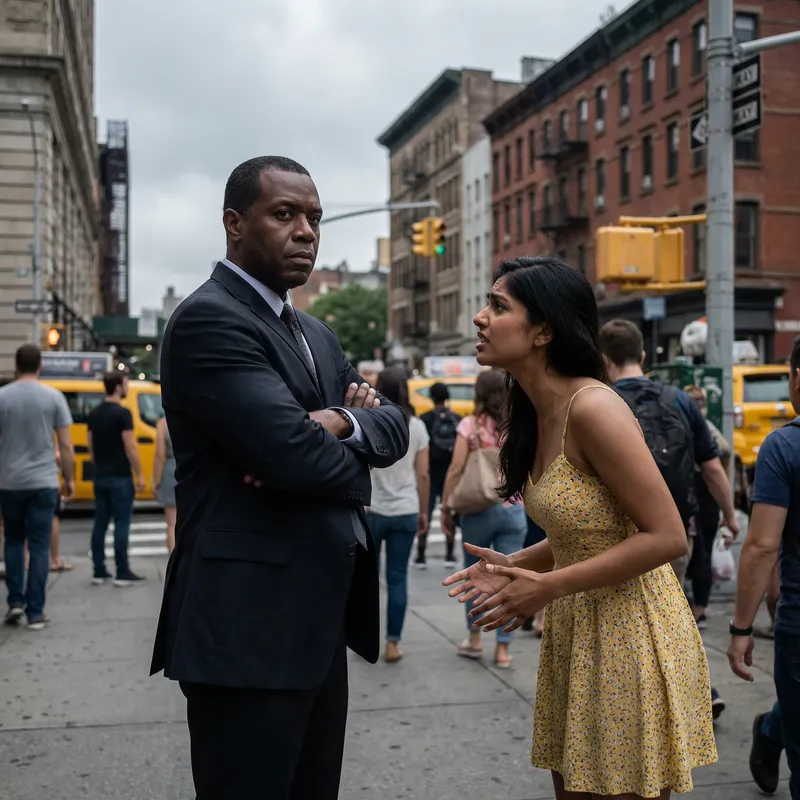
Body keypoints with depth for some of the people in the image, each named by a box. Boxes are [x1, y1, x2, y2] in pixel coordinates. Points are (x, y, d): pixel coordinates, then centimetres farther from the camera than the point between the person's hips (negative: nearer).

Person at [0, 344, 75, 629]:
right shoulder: (53, 397, -4)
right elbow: (66, 446, -4)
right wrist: (69, 479, 7)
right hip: (43, 482, -1)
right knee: (39, 546, 3)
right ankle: (35, 613, 4)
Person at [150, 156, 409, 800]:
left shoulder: (316, 333, 17)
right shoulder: (209, 320, -13)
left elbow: (395, 427, 9)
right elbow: (294, 450, -24)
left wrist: (340, 423, -13)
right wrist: (353, 471, -2)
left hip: (316, 618, 9)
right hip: (248, 623, -9)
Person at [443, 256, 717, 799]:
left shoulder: (592, 407, -21)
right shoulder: (538, 414, 6)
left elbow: (667, 536, -22)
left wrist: (548, 586, -21)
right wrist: (516, 565, 0)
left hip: (630, 636, -8)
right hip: (574, 634, 9)